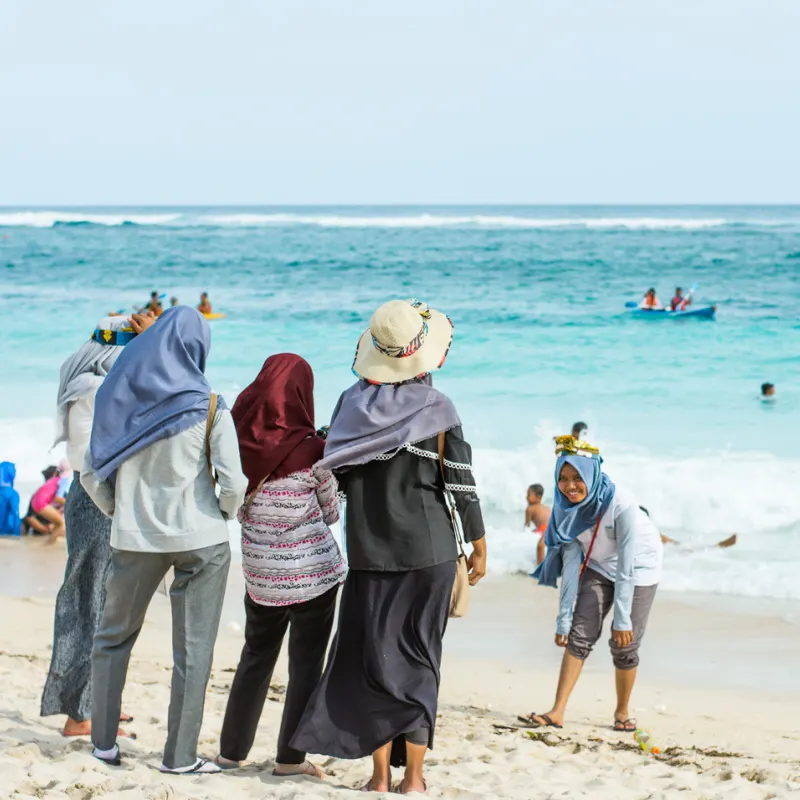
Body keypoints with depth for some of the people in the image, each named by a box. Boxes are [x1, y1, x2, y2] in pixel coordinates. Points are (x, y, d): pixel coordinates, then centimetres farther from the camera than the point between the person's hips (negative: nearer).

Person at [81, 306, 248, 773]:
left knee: (114, 637, 19)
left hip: (134, 540, 3)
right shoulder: (207, 407, -8)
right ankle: (181, 756, 6)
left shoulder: (119, 396, 0)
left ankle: (104, 742, 20)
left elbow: (91, 474, 2)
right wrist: (226, 513, 6)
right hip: (200, 539, -3)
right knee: (193, 649, 5)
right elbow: (233, 482, -14)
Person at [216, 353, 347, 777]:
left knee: (256, 655, 17)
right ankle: (289, 758, 9)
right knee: (306, 662, 6)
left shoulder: (237, 444, -6)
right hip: (312, 571, -4)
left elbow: (236, 509, 7)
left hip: (259, 570, 4)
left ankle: (231, 750, 20)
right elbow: (330, 514, -2)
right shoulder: (309, 452, -16)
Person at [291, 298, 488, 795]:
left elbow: (338, 476, 8)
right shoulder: (437, 409, -9)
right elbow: (462, 485, -6)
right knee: (416, 659, 5)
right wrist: (479, 548, 5)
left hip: (368, 550, 2)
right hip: (429, 550, -2)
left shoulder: (352, 405, 0)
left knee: (374, 658, 7)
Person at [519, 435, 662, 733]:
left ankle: (622, 711, 18)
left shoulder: (622, 505, -33)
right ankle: (557, 713, -10)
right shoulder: (566, 507, -19)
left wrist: (622, 619, -29)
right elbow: (571, 561, -17)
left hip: (638, 567, -4)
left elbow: (626, 568, -30)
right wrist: (564, 617, -20)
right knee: (580, 635, -8)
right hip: (598, 567, 4)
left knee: (624, 645, -4)